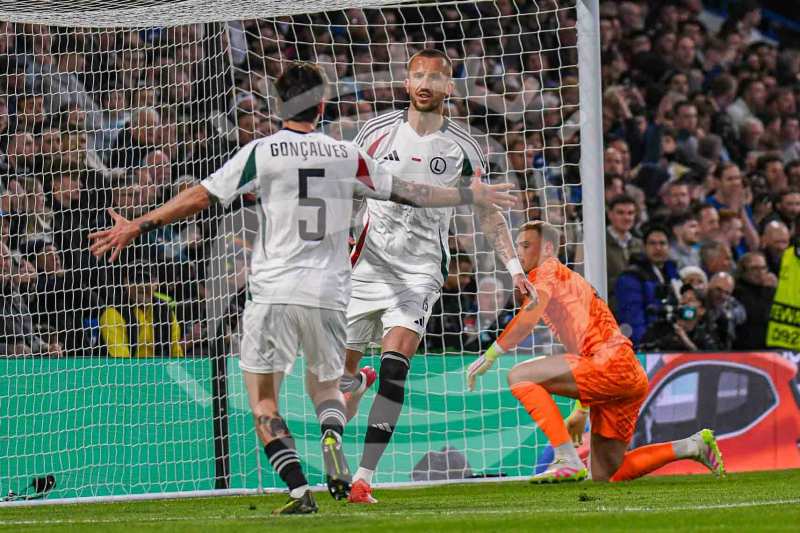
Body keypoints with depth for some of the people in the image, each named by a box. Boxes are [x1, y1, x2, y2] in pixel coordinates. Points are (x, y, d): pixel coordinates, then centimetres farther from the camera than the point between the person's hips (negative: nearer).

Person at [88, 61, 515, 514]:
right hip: (329, 294, 3)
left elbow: (200, 196, -2)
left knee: (263, 399, 4)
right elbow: (408, 193, 17)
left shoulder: (262, 152, -2)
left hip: (275, 293, -3)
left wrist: (138, 226, 5)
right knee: (326, 385, 22)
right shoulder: (348, 156, 7)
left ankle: (299, 490, -12)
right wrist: (470, 196, 31)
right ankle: (333, 439, -11)